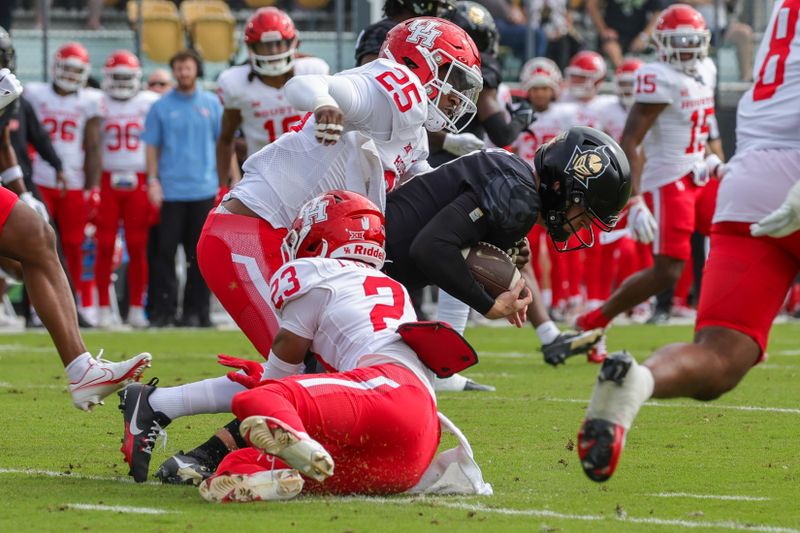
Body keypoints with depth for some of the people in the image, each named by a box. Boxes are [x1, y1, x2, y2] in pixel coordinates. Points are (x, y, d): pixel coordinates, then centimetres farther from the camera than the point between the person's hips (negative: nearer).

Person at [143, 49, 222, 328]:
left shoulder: (211, 104, 7)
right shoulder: (161, 107, 4)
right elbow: (152, 146, 6)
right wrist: (152, 180, -3)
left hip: (204, 189, 1)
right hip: (171, 189, -1)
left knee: (199, 254, 5)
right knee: (166, 250, -4)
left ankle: (195, 310, 11)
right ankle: (164, 309, -1)